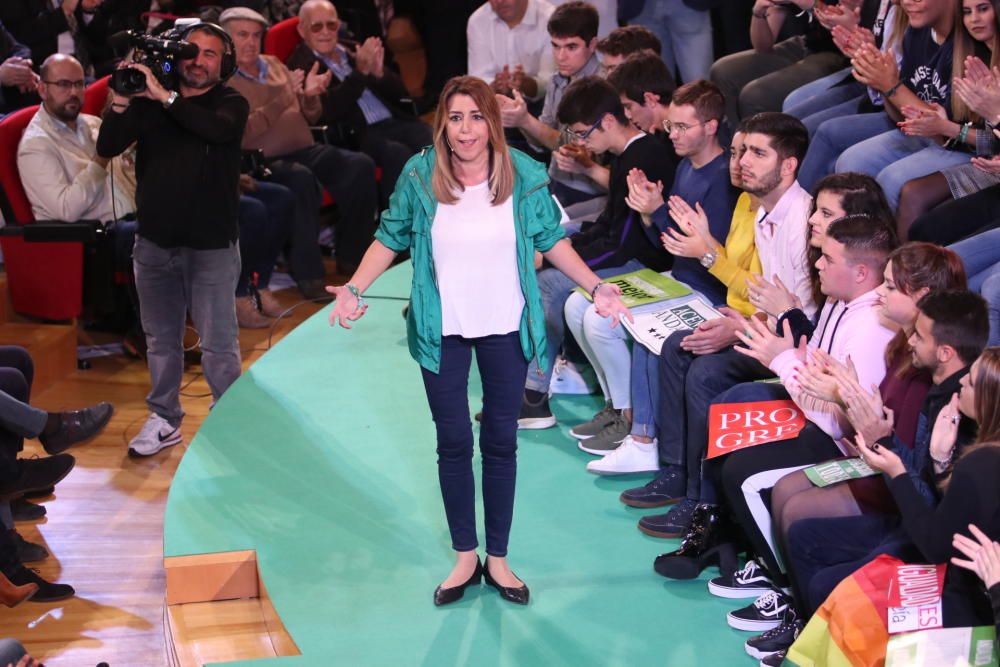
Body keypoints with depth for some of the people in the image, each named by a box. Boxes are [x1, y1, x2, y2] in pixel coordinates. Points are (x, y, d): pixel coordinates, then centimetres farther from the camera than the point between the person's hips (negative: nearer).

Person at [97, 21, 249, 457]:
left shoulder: (231, 104, -3)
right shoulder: (147, 102, 4)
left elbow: (216, 128, -26)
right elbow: (107, 148, -5)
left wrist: (166, 97, -29)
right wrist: (120, 101, -19)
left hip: (212, 246, -3)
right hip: (154, 242, 3)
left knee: (218, 344, -2)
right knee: (161, 339, 14)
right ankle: (164, 421, 27)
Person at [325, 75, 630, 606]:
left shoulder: (525, 176, -7)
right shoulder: (418, 176, -8)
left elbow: (551, 239, 5)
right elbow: (390, 238, 3)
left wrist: (596, 287, -4)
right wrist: (353, 290, -8)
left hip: (505, 328, 0)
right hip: (441, 330, 0)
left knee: (501, 442, 9)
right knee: (453, 443, 8)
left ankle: (498, 558, 21)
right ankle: (465, 557, 22)